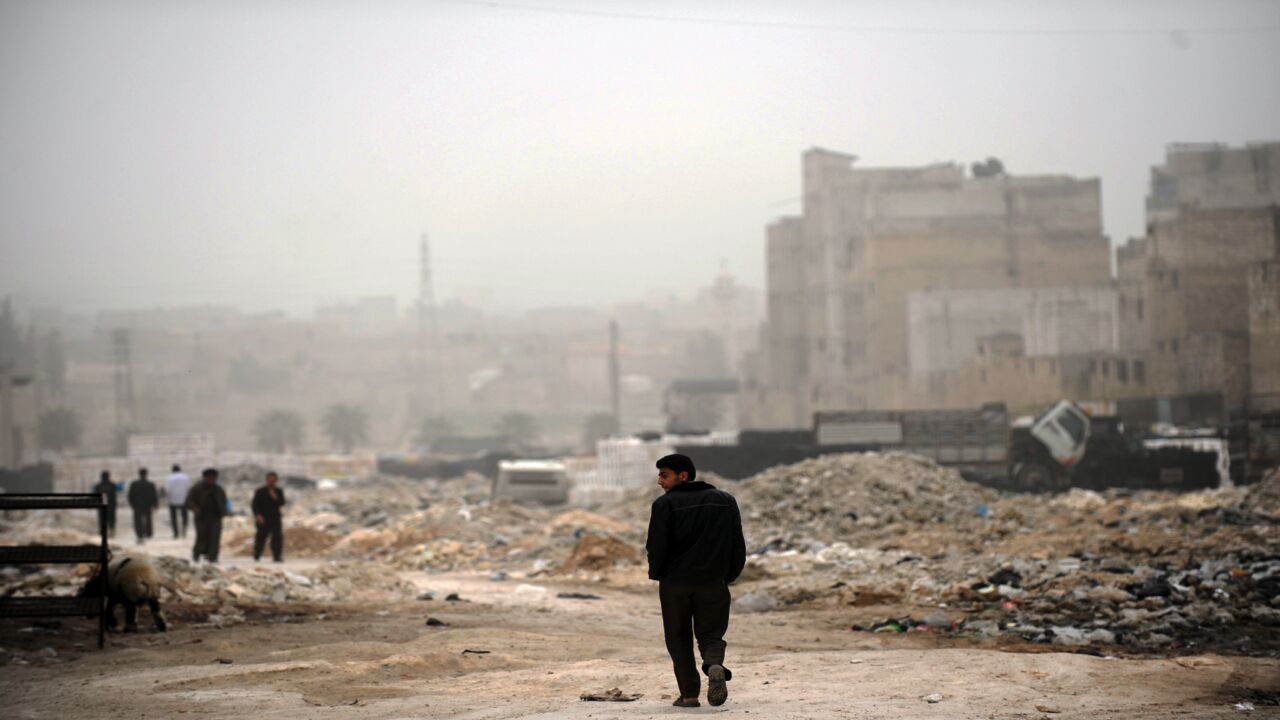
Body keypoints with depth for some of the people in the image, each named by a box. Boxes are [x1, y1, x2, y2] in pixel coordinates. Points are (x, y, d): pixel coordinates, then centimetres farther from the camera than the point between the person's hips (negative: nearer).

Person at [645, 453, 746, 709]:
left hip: (675, 583, -2)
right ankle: (715, 665, -22)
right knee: (711, 634, 10)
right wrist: (729, 575, 15)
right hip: (713, 583, 2)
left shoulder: (666, 504, -5)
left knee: (679, 639, 11)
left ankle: (689, 693, 2)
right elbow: (738, 545, 6)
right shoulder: (726, 501, 9)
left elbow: (656, 546, -10)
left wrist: (657, 573, 8)